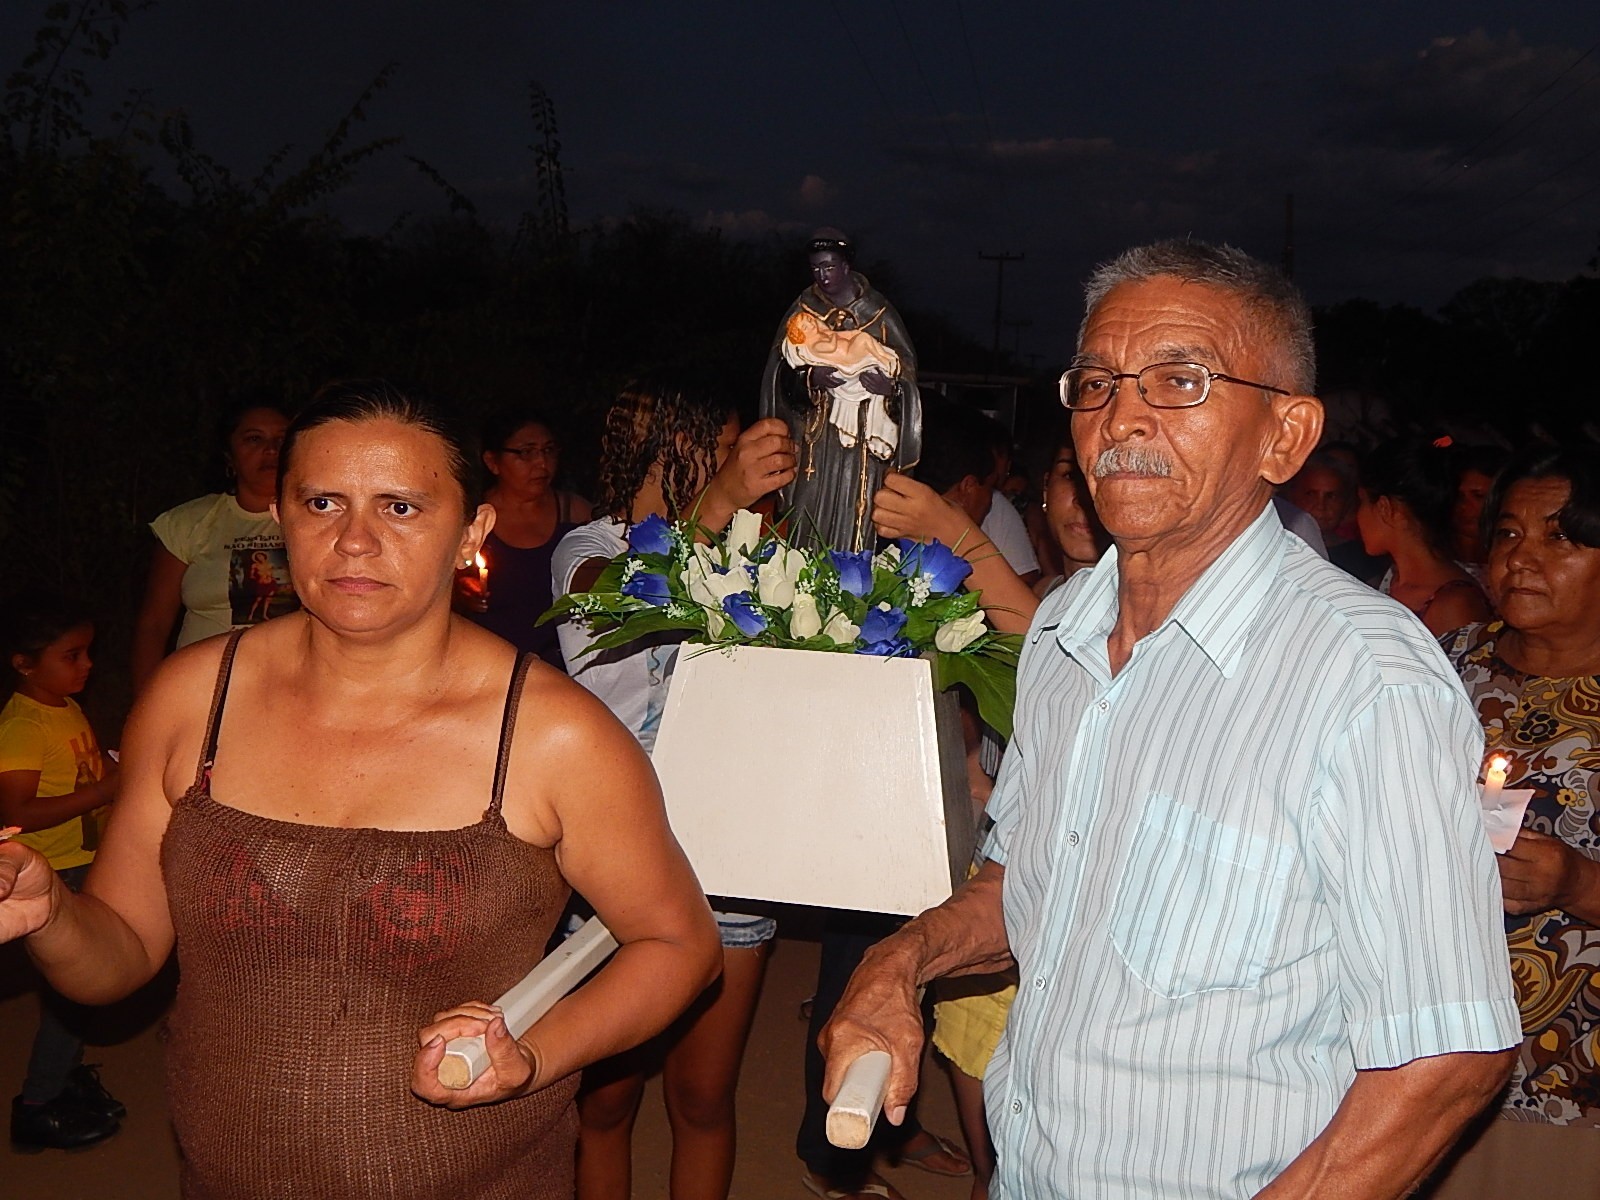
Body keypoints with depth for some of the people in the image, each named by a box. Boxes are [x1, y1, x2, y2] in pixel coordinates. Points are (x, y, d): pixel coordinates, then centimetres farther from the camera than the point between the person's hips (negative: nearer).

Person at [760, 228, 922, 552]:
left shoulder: (877, 311, 0)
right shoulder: (804, 309, 6)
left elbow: (906, 364, 2)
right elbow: (781, 367, 6)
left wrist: (888, 381, -20)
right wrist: (809, 376, -15)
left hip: (864, 430, -1)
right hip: (816, 426, 2)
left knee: (854, 506, -6)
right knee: (812, 502, -3)